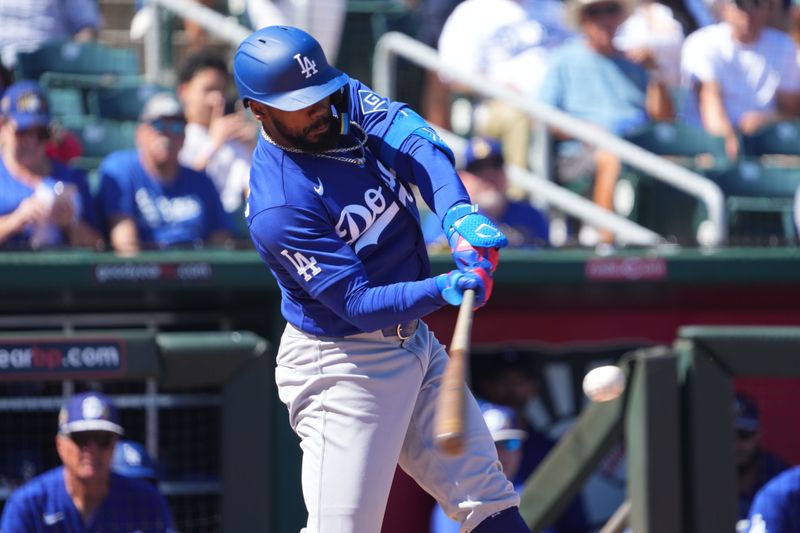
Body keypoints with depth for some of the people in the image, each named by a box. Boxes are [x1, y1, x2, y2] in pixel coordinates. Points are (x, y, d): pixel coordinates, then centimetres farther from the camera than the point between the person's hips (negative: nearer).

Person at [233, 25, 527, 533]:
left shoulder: (346, 102, -5)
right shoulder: (278, 210, -26)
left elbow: (416, 140, -19)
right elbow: (357, 303, -27)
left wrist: (457, 211, -37)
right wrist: (440, 291, -43)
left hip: (414, 339, 8)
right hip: (342, 367, -8)